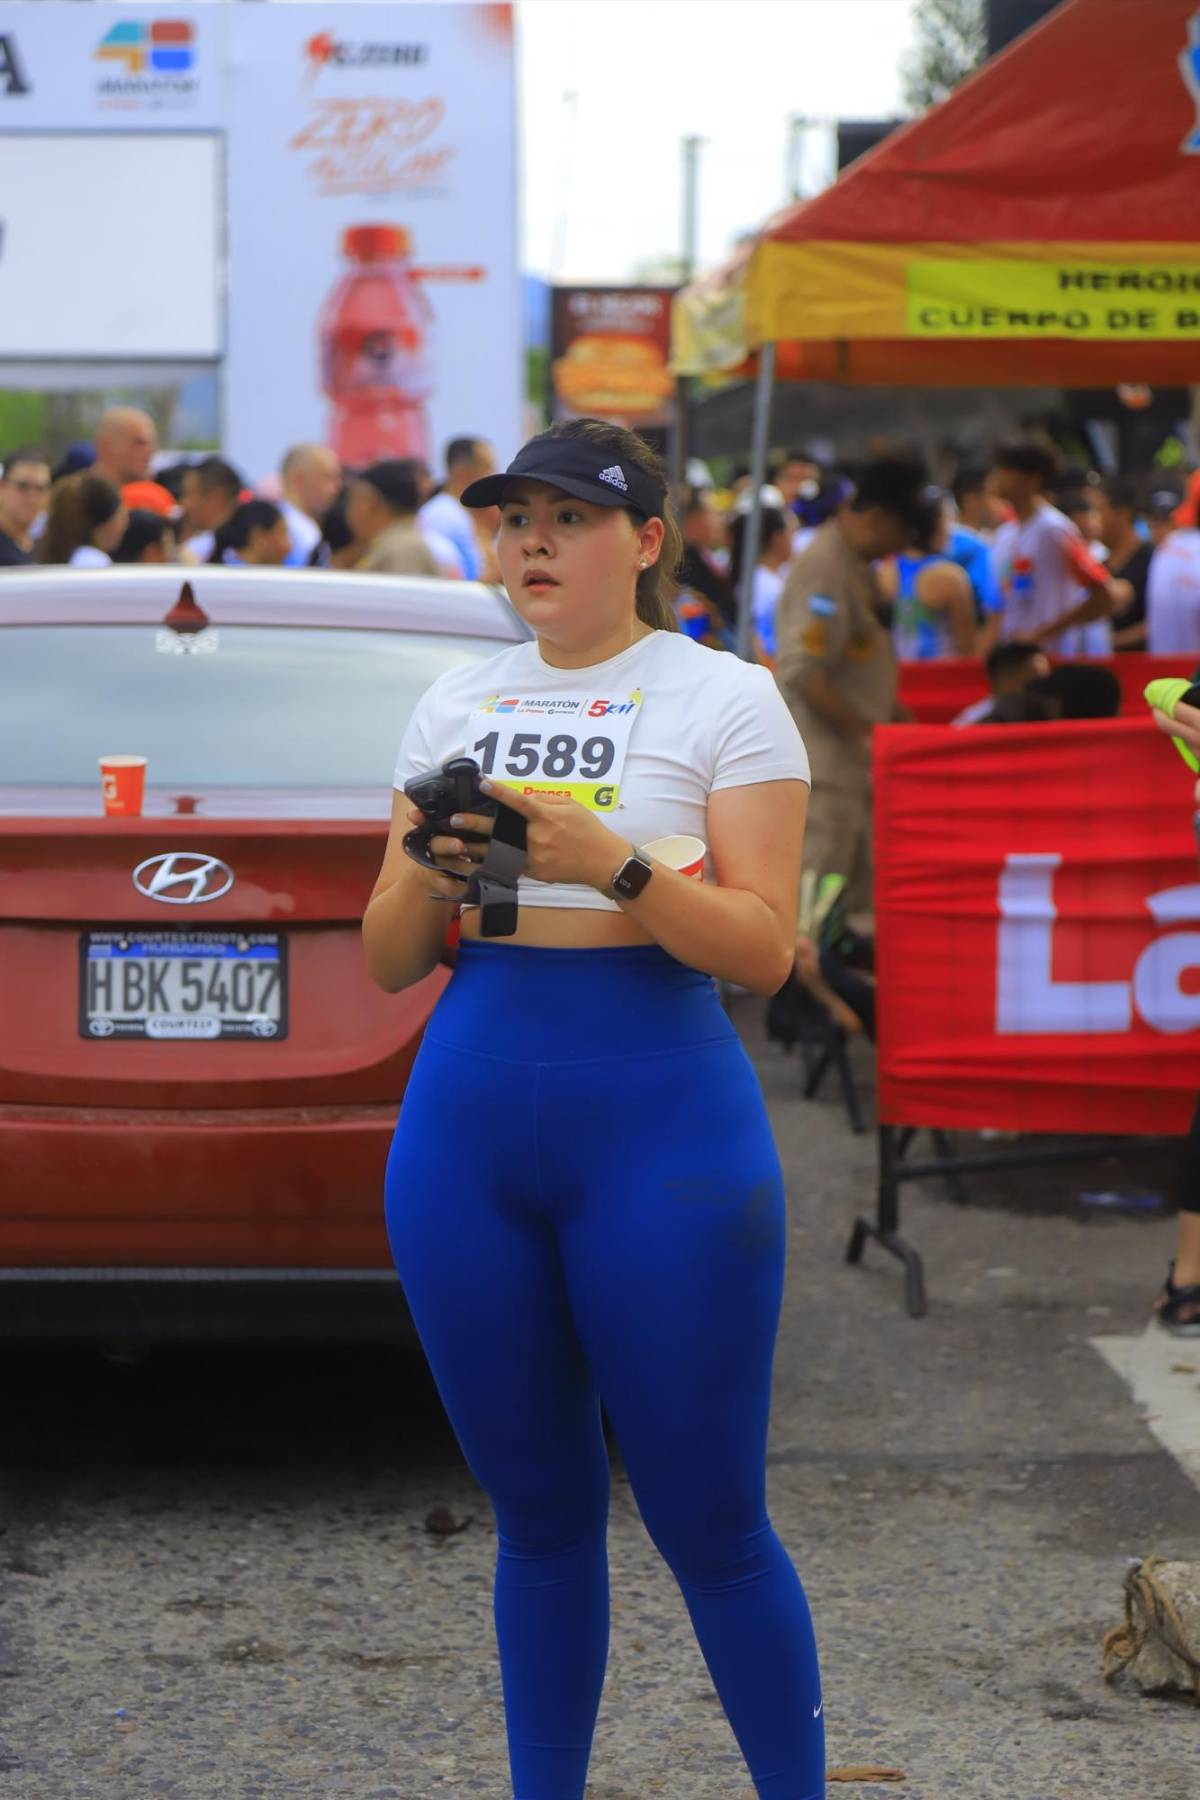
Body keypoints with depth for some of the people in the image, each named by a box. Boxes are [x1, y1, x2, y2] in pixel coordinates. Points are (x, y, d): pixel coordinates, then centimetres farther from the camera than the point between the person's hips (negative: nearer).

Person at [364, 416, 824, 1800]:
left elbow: (761, 948, -8)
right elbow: (388, 963, 12)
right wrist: (427, 876, -9)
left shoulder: (722, 700, -1)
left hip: (662, 1119, -4)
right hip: (469, 1121, 4)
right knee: (536, 1512, 12)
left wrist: (611, 864, -22)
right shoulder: (456, 706, 12)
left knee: (706, 1519, -1)